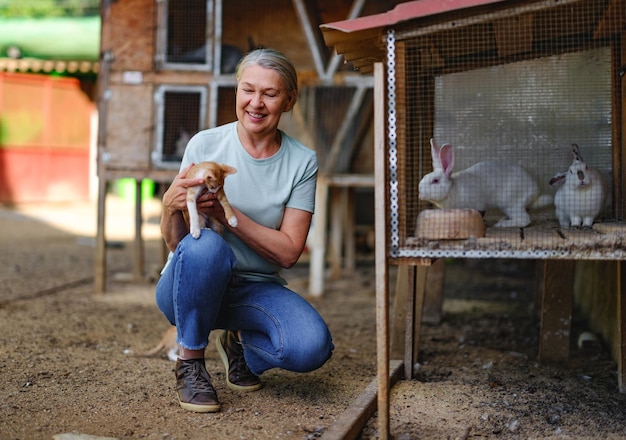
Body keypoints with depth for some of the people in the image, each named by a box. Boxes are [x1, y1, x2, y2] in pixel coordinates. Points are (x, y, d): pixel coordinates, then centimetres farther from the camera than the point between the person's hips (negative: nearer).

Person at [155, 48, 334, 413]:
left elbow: (288, 252, -12)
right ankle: (190, 362, -11)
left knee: (312, 346, -27)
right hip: (191, 287, -1)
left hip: (256, 289, 1)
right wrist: (171, 206, -30)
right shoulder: (205, 144, -7)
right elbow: (175, 244, -7)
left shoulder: (302, 161, -5)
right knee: (205, 244, -36)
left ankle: (240, 344, 9)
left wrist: (226, 213, -25)